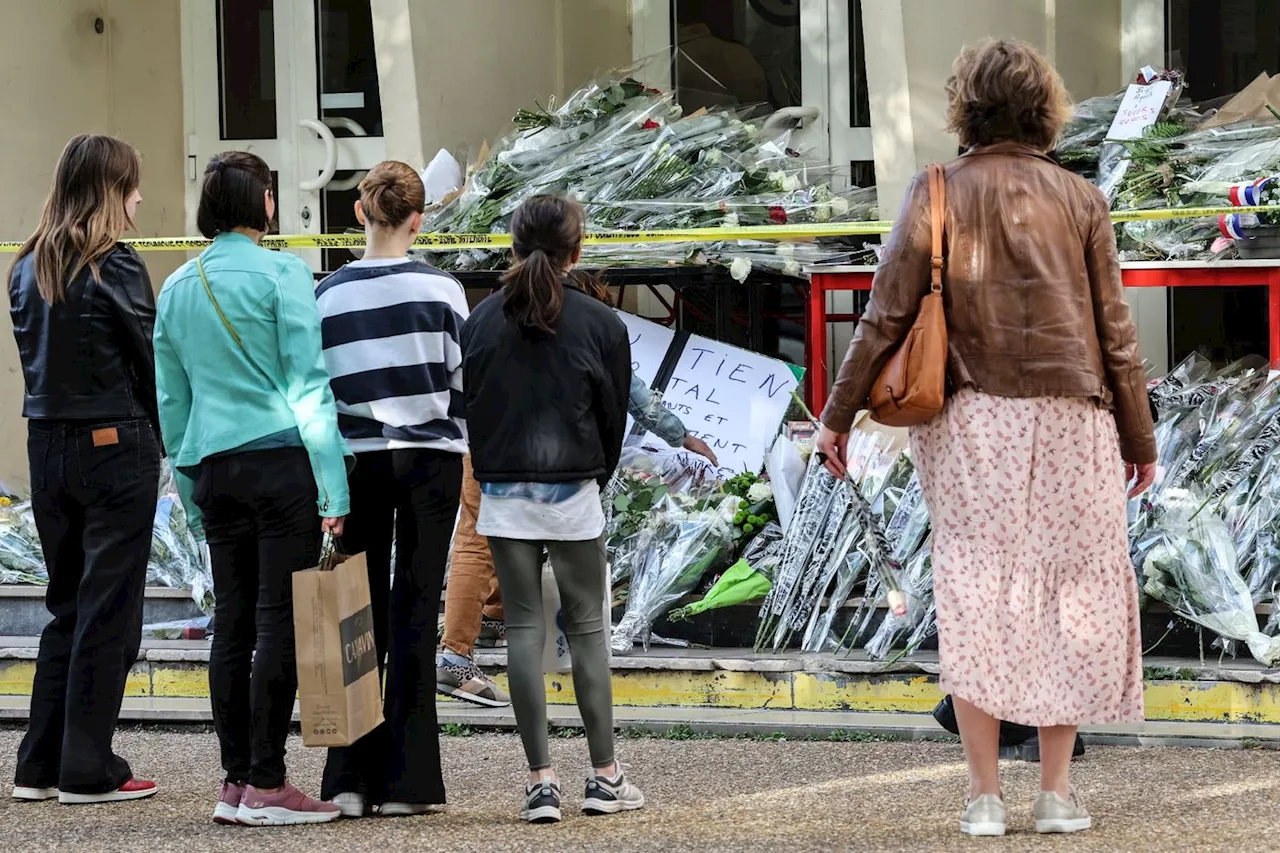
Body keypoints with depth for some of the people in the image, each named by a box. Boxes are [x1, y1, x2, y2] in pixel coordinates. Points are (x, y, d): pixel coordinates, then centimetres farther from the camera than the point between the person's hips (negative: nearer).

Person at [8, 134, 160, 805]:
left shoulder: (27, 269, 8)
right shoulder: (115, 269, -13)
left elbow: (33, 356, 12)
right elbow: (152, 362, -9)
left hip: (46, 445, 7)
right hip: (115, 446, -7)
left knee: (67, 605, 15)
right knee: (108, 607, 0)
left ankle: (40, 765, 14)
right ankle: (87, 771, 2)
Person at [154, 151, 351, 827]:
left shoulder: (176, 288, 12)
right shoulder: (280, 274, -6)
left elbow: (169, 401, 16)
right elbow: (308, 384, -9)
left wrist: (193, 496, 22)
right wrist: (333, 489, -9)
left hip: (213, 468, 6)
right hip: (281, 459, -6)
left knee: (232, 622, 9)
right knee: (279, 621, -5)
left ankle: (235, 782, 10)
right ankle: (266, 786, -6)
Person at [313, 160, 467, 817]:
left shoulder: (328, 294, -1)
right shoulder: (441, 290, -4)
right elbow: (462, 381, 0)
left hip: (358, 460, 1)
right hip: (430, 457, -1)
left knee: (360, 614, 7)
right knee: (416, 610, 2)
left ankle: (350, 779, 1)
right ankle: (405, 781, 0)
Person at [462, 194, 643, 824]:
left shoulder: (483, 320, 0)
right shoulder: (600, 324, -4)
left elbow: (467, 405, 5)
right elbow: (614, 417, 3)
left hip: (502, 494, 1)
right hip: (573, 494, -1)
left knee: (523, 630, 3)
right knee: (587, 629, 6)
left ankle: (541, 783, 0)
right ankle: (605, 777, 7)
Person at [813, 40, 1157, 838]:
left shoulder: (937, 196, 1)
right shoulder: (1079, 199, 2)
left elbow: (886, 316, -3)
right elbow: (1114, 330, 2)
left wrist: (839, 414, 5)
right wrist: (1140, 438, 10)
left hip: (971, 421, 0)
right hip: (1068, 416, 0)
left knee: (977, 594, 2)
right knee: (1072, 593, 6)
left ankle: (985, 794, 0)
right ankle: (1058, 790, 5)